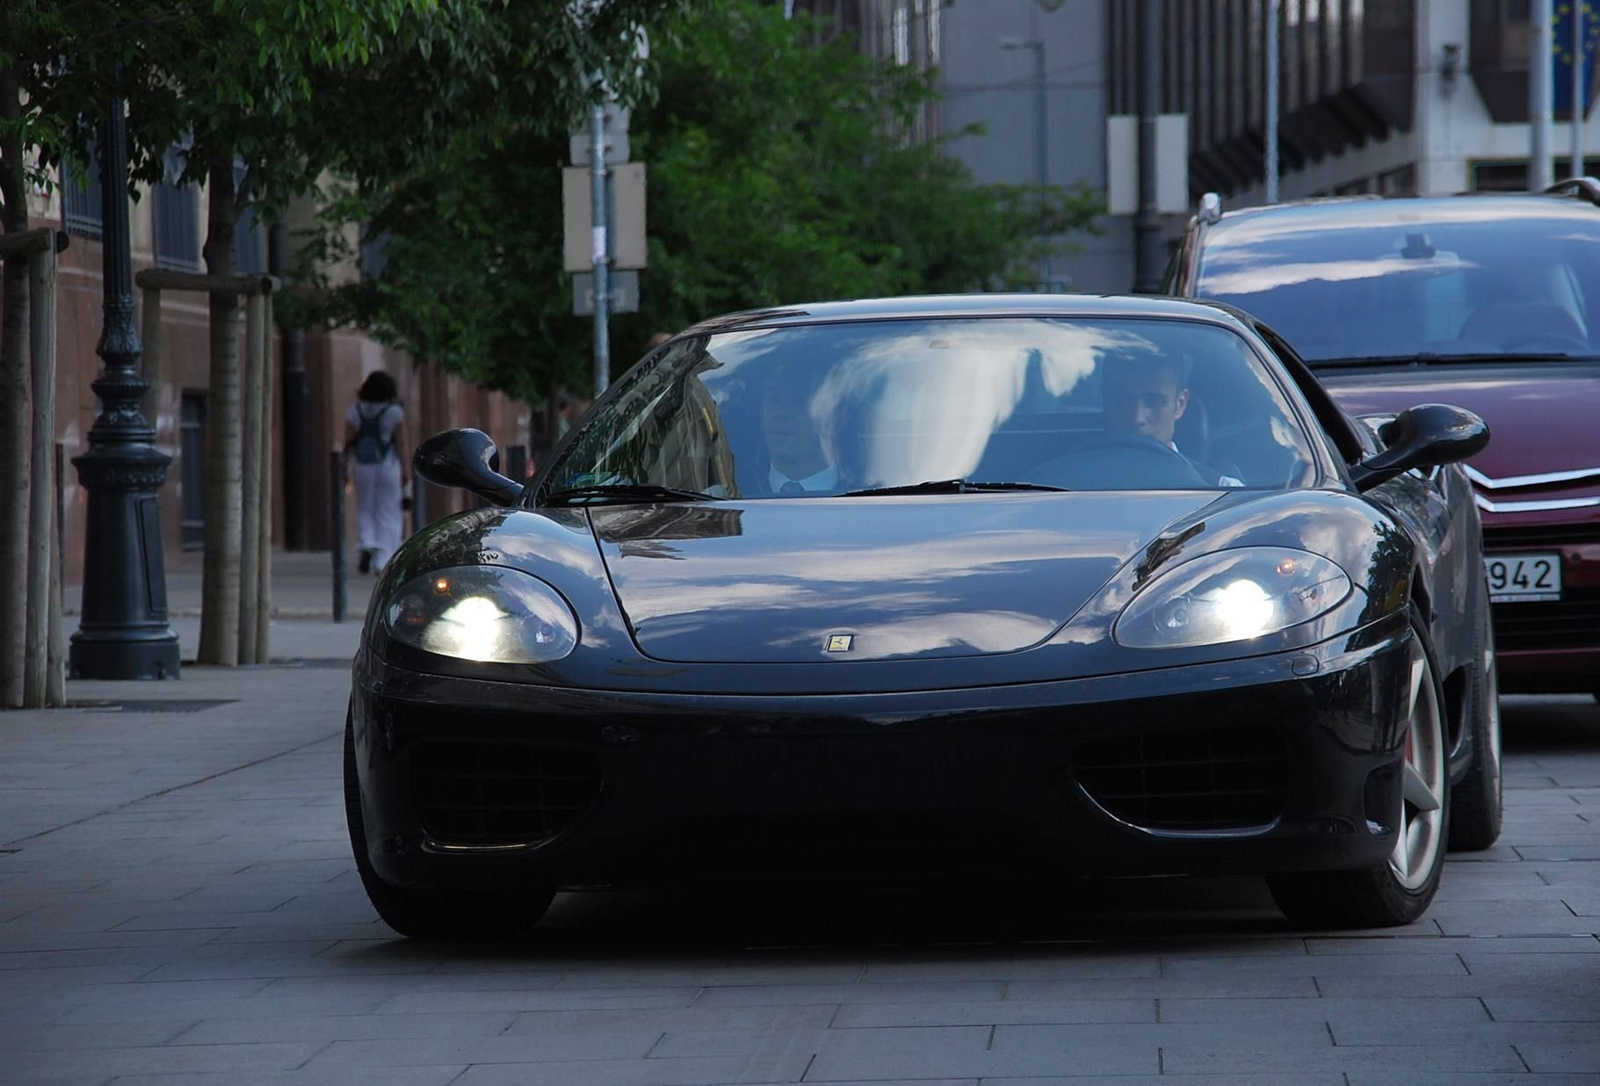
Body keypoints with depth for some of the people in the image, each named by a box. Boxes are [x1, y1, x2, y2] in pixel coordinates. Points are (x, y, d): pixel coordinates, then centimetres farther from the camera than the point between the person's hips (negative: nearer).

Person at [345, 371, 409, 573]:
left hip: (363, 467, 2)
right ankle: (383, 561, -2)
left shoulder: (355, 411, 0)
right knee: (388, 514, 4)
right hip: (388, 466, -2)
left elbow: (348, 443, 0)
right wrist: (406, 469, 0)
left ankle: (366, 545, -8)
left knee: (365, 511, 16)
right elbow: (400, 444, -7)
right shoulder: (395, 412, -7)